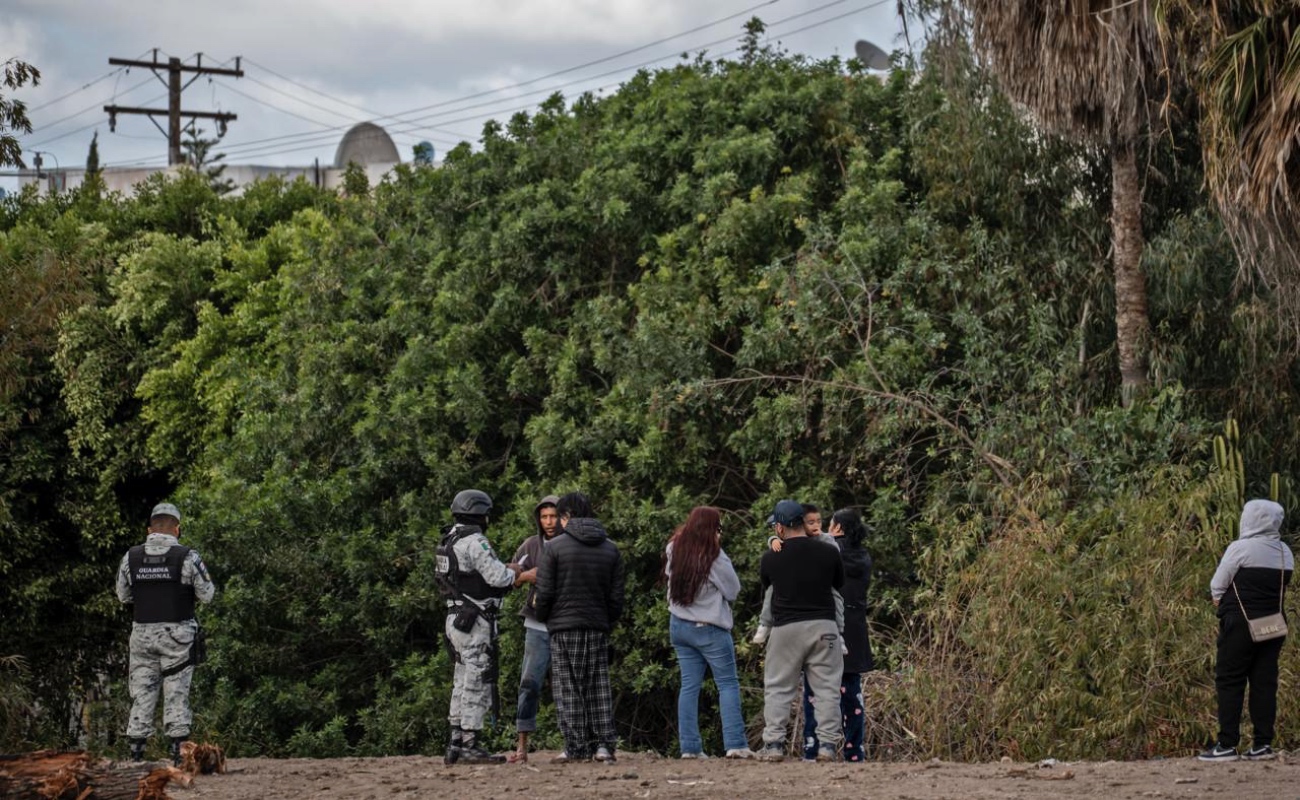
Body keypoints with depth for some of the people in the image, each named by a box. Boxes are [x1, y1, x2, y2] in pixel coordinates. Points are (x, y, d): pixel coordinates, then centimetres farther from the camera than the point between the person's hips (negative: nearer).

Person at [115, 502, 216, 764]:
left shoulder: (131, 557, 2)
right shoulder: (188, 557, -8)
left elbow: (123, 595, 11)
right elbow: (207, 595, -2)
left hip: (142, 633, 2)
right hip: (178, 634, -2)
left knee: (142, 694, 7)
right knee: (177, 694, 2)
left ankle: (136, 755, 4)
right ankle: (178, 754, -1)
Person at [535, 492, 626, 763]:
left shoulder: (554, 547, -6)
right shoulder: (611, 549, 8)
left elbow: (545, 592, -7)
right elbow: (616, 596, 8)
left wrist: (542, 618, 10)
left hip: (564, 628, -4)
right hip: (598, 627, 4)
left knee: (568, 689, 1)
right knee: (599, 687, 7)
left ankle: (577, 748, -1)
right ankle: (604, 743, 0)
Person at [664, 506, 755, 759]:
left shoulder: (674, 551, 1)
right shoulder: (714, 557, -15)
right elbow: (733, 589, -8)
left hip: (678, 625, 6)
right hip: (709, 629, -6)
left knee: (689, 686, 7)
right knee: (728, 684, 1)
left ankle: (690, 746, 3)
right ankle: (735, 744, -7)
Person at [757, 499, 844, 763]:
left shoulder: (770, 559, -4)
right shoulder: (829, 553, -2)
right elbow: (840, 583, 15)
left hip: (785, 628, -1)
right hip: (823, 626, 1)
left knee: (777, 688, 9)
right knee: (826, 687, 6)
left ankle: (773, 743, 3)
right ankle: (827, 743, 0)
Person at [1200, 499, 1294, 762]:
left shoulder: (1240, 548, -11)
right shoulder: (1285, 553, 8)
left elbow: (1217, 587, -7)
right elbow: (1282, 589, 12)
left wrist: (1222, 602, 11)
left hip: (1241, 622, -6)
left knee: (1229, 681, -1)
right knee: (1264, 681, 7)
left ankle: (1227, 745, -5)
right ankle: (1263, 744, 4)